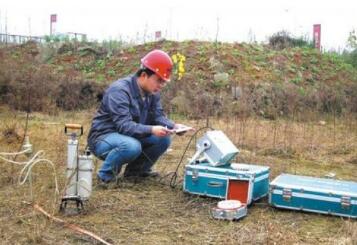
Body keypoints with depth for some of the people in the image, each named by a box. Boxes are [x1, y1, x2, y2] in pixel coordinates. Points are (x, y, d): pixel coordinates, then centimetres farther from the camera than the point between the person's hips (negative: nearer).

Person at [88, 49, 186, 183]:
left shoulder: (152, 92, -1)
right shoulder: (119, 90, -25)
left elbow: (158, 116, -3)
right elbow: (123, 125, -32)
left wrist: (174, 126, -23)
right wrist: (151, 130, -43)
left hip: (130, 137, 8)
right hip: (103, 138, -8)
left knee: (164, 139, -10)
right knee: (132, 146, -37)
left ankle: (137, 169, 10)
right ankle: (106, 174, -11)